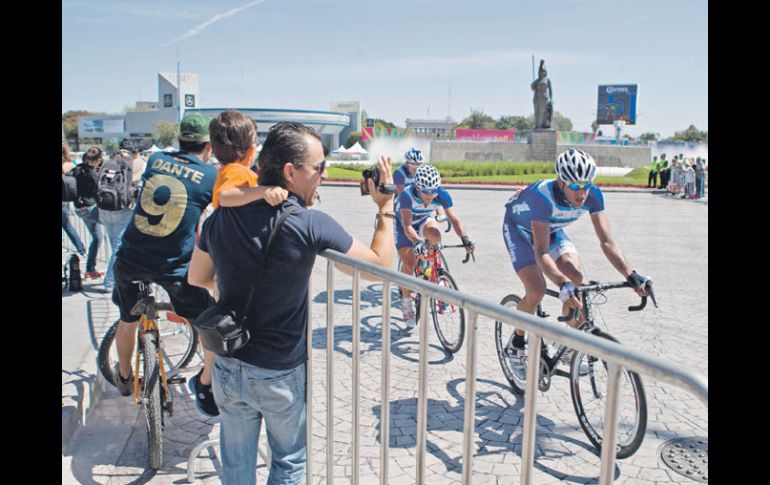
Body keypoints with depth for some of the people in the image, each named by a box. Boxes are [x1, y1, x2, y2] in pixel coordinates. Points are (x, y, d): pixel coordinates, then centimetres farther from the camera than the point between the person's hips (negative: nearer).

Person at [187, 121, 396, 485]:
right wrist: (385, 206, -3)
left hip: (228, 369, 4)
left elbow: (196, 279, 6)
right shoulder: (311, 225, -24)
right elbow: (380, 263, -14)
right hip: (282, 375, -4)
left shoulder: (221, 217, -10)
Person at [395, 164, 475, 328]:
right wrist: (417, 241, -61)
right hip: (404, 224, -2)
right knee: (408, 265, -13)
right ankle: (406, 302, 8)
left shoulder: (442, 194, -28)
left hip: (424, 221, 2)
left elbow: (454, 218, -34)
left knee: (435, 235, -33)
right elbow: (407, 225, -42)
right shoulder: (407, 195, -37)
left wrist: (464, 237, -51)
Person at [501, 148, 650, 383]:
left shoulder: (593, 195, -25)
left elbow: (607, 241, -26)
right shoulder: (542, 195, -40)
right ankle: (516, 344, 3)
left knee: (575, 278, -19)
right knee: (536, 291, -23)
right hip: (519, 229, -5)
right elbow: (541, 252, -44)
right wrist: (563, 284, -58)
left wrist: (630, 275, -39)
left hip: (551, 229, 5)